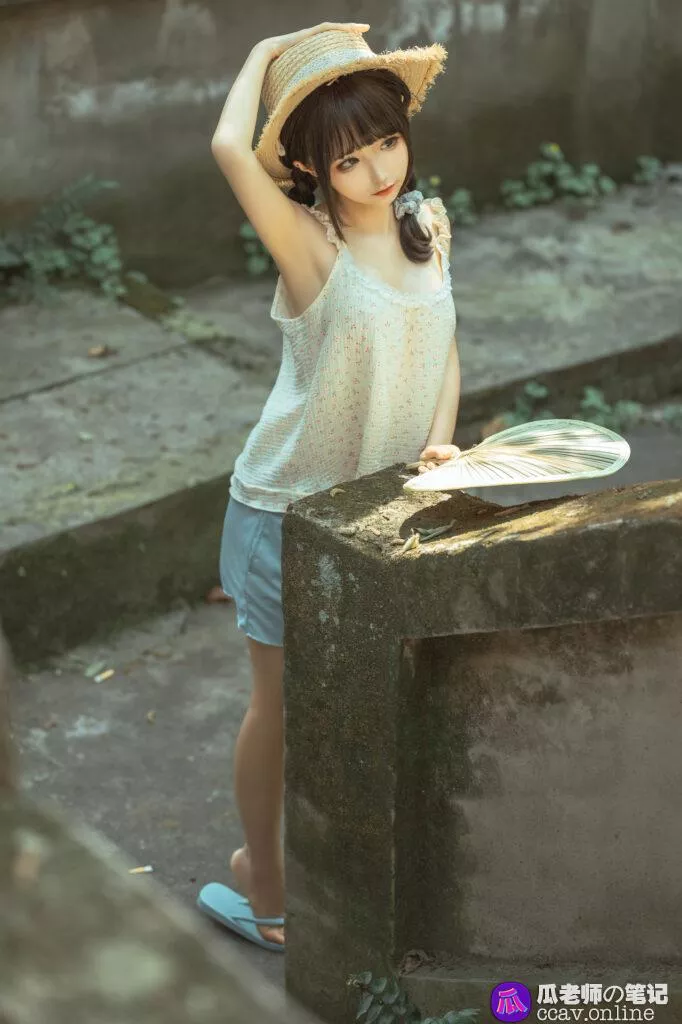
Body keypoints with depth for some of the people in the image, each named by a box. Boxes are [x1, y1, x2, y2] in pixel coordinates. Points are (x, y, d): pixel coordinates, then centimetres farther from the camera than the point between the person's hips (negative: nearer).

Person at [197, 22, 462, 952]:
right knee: (282, 700, 11)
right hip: (290, 510, -6)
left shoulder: (429, 224, -4)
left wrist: (440, 440, -12)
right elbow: (230, 149, -42)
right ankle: (266, 890, 31)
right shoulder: (311, 245, -23)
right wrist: (265, 56, -23)